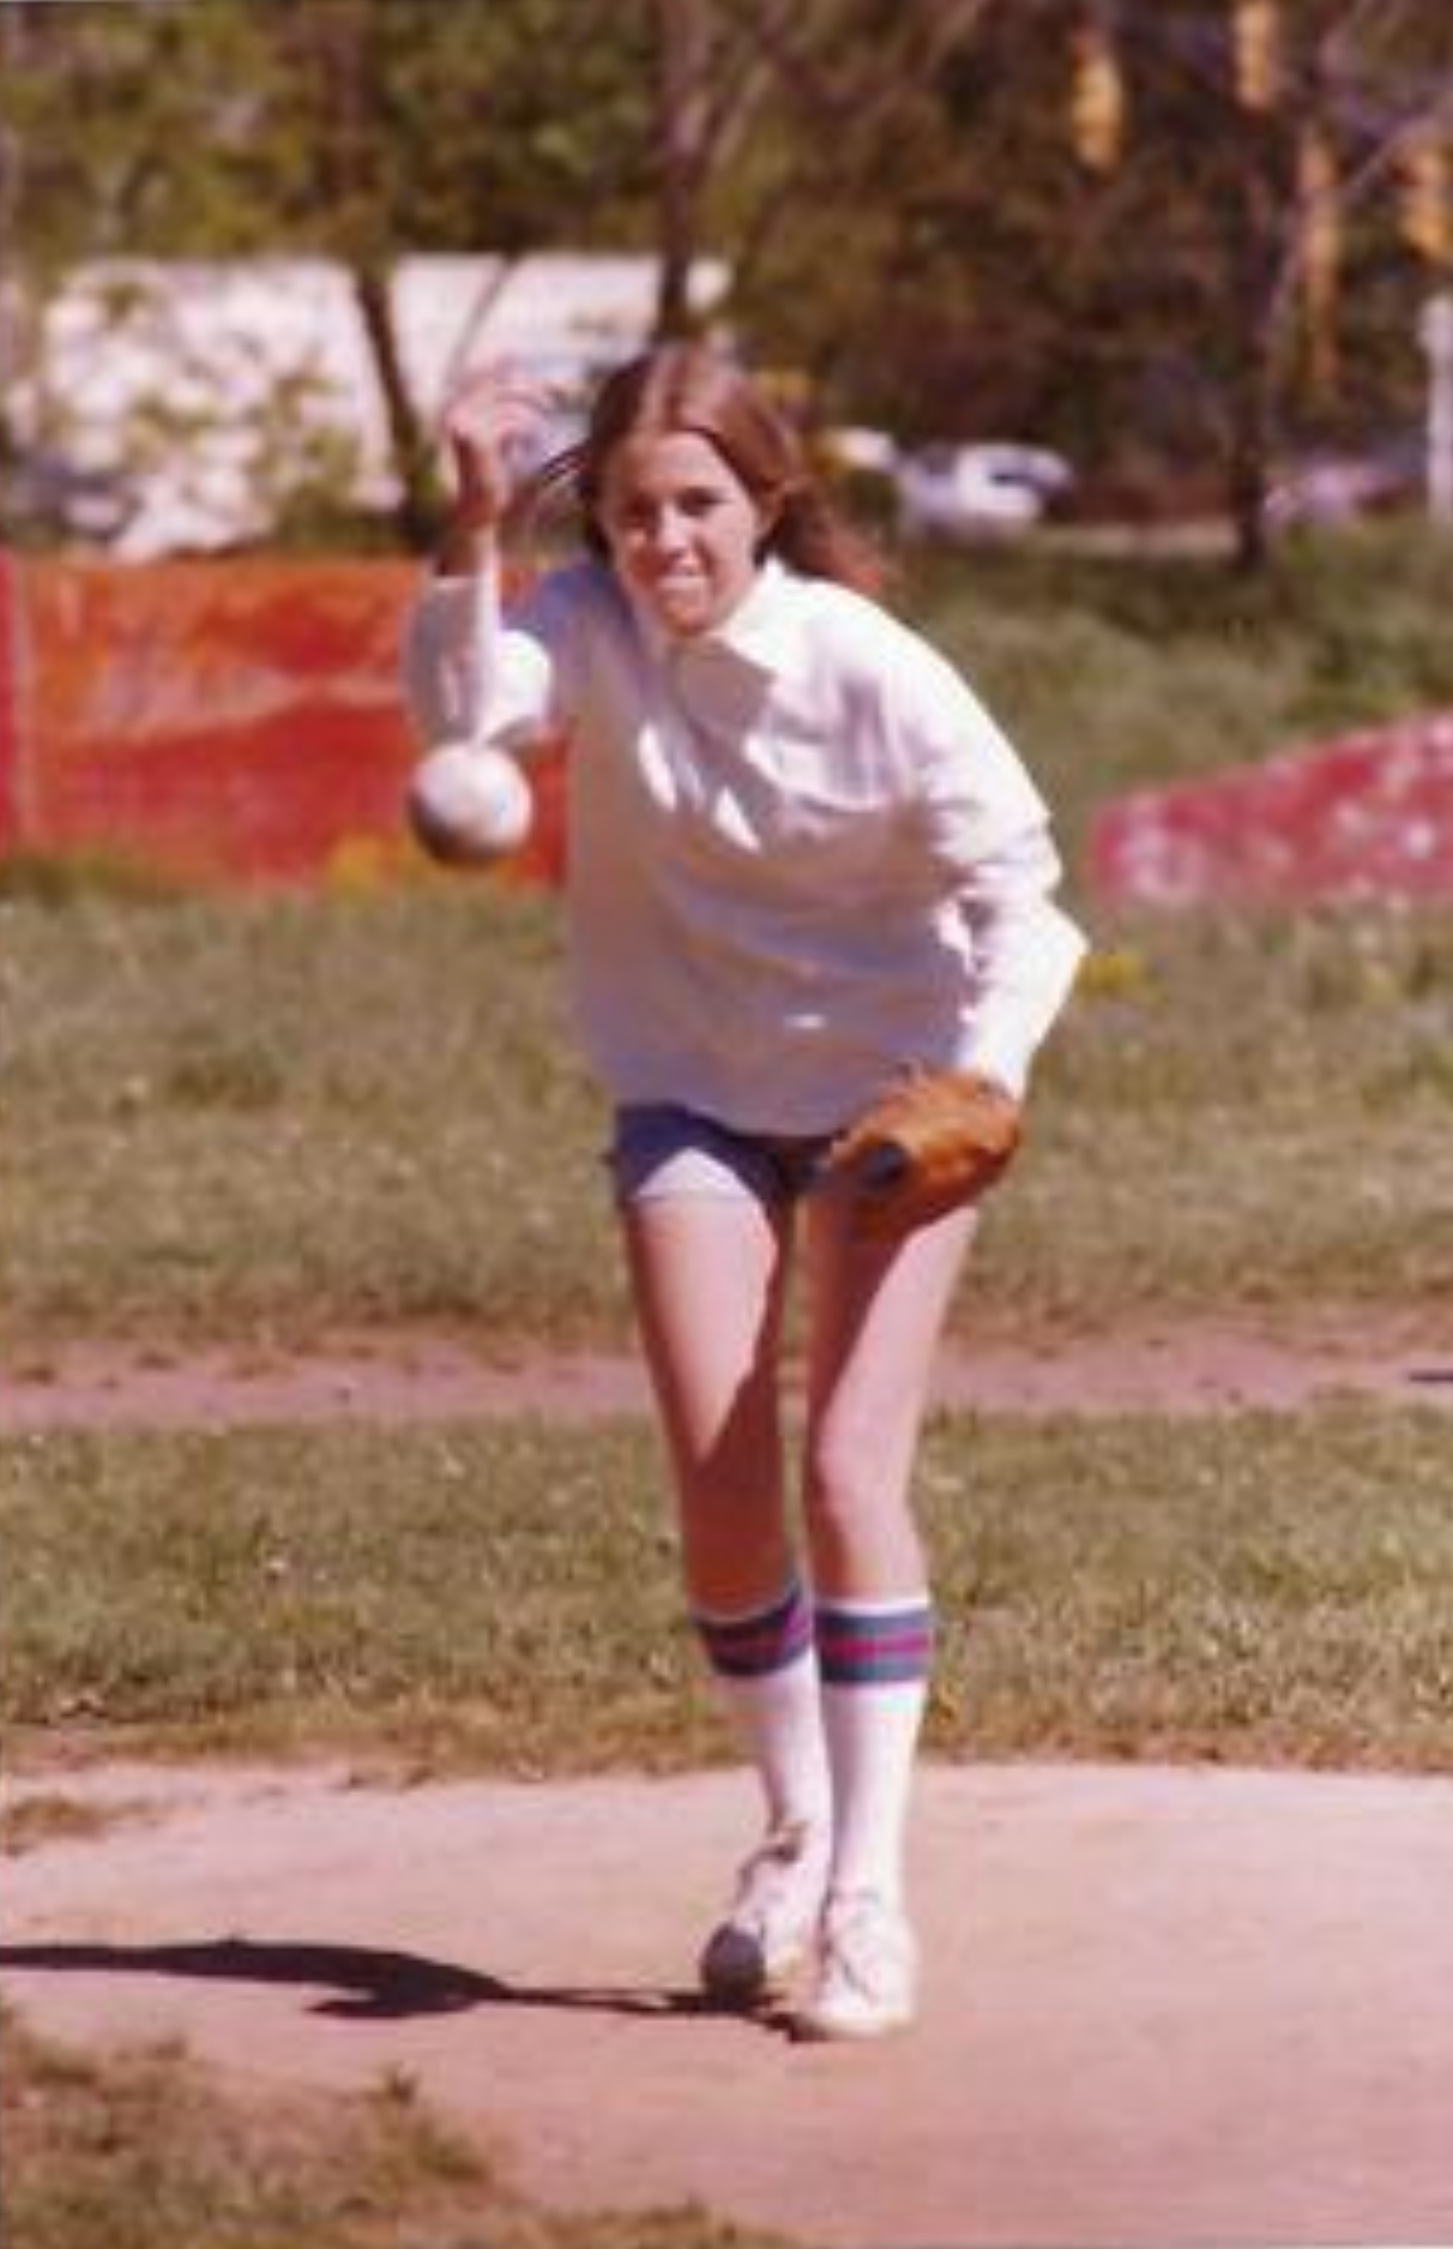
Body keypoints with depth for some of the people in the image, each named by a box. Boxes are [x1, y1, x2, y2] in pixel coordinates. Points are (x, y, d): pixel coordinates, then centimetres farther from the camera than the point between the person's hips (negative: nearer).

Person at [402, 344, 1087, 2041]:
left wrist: (985, 1071, -28)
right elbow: (461, 711, -32)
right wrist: (473, 532, -44)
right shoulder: (590, 629, -12)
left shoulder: (874, 675, -20)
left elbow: (1019, 894, -13)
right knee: (720, 1486, -3)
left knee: (850, 1474, -13)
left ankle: (869, 1890, -8)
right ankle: (792, 1829, 20)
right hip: (689, 1090, 3)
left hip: (888, 1092, -3)